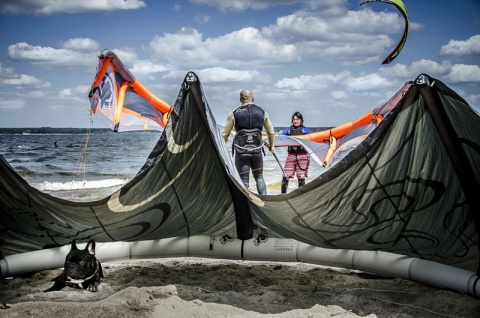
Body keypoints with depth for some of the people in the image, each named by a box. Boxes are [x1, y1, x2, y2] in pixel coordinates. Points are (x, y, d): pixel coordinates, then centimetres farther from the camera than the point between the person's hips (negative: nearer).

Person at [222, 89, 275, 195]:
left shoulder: (234, 113, -2)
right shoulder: (262, 112, 5)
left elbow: (225, 134, 3)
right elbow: (271, 132, 17)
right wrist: (271, 145, 33)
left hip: (241, 151, -2)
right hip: (257, 150, 2)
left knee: (244, 181, 5)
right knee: (259, 177, 18)